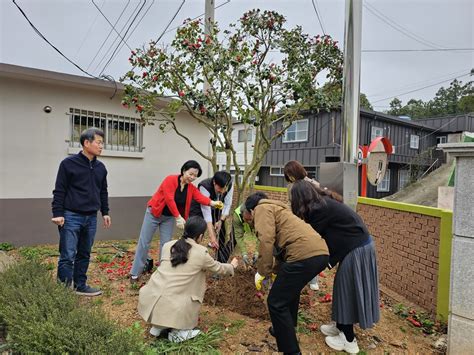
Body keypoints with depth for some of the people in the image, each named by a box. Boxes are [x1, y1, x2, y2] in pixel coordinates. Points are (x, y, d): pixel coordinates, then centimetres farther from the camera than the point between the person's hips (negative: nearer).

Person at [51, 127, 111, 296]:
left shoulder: (101, 167, 10)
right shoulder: (69, 163, -7)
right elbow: (59, 191, -7)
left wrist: (105, 212, 16)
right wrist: (58, 213, -12)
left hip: (91, 218, 6)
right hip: (71, 217, -6)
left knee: (84, 255, 14)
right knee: (67, 256, -3)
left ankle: (80, 285, 26)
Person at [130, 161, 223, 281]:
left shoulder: (191, 188, -6)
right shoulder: (170, 180, -23)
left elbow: (200, 197, -23)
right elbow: (169, 199, -29)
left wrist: (212, 202, -43)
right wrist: (178, 217, -34)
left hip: (169, 217, 4)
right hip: (153, 213, -4)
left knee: (166, 244, 4)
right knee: (144, 242, 4)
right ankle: (135, 273, 17)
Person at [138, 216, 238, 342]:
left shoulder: (168, 245, 9)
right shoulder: (201, 253, -4)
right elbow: (219, 268, 15)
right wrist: (232, 266, 37)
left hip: (148, 301, 5)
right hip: (170, 308, -5)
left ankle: (158, 326, 29)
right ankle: (177, 332, 18)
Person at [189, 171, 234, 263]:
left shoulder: (229, 186, -24)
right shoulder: (204, 187, -37)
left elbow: (227, 205, -14)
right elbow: (206, 212, -40)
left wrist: (221, 221, -28)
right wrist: (211, 236, -43)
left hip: (217, 210, 4)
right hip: (200, 210, -4)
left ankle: (222, 264, 13)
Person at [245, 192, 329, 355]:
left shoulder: (262, 208, 6)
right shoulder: (276, 209, 33)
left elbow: (266, 240, -12)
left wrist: (262, 271, -3)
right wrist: (275, 270, 55)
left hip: (305, 255, -10)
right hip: (321, 252, 10)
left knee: (276, 303, 4)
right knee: (290, 289, 32)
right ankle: (285, 328, 48)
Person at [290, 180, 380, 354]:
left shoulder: (319, 209, -20)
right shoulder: (325, 202, 8)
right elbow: (322, 235, 13)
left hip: (356, 250, -9)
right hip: (359, 245, 9)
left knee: (347, 291, 4)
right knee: (345, 289, 19)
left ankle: (349, 341, 19)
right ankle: (340, 327, 34)